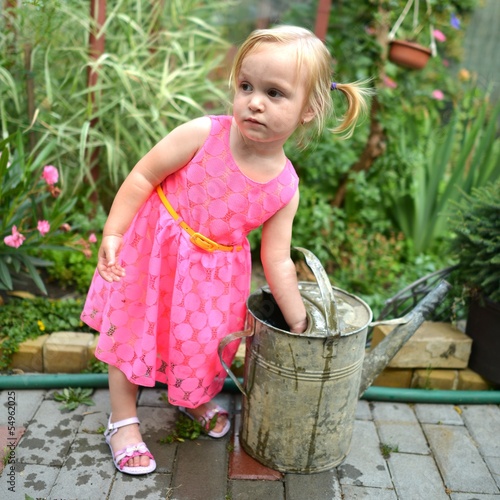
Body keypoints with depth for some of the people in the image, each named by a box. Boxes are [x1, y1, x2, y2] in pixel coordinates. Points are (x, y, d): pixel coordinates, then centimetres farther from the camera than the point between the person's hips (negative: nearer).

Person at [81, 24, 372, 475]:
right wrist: (113, 234, -19)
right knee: (132, 331, 9)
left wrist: (298, 322, -3)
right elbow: (143, 176, -15)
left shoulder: (285, 187, -14)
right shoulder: (203, 135, -24)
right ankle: (123, 421, 32)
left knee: (203, 339, 19)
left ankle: (193, 398, 52)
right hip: (153, 252, -2)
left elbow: (278, 261, -6)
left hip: (212, 273, 3)